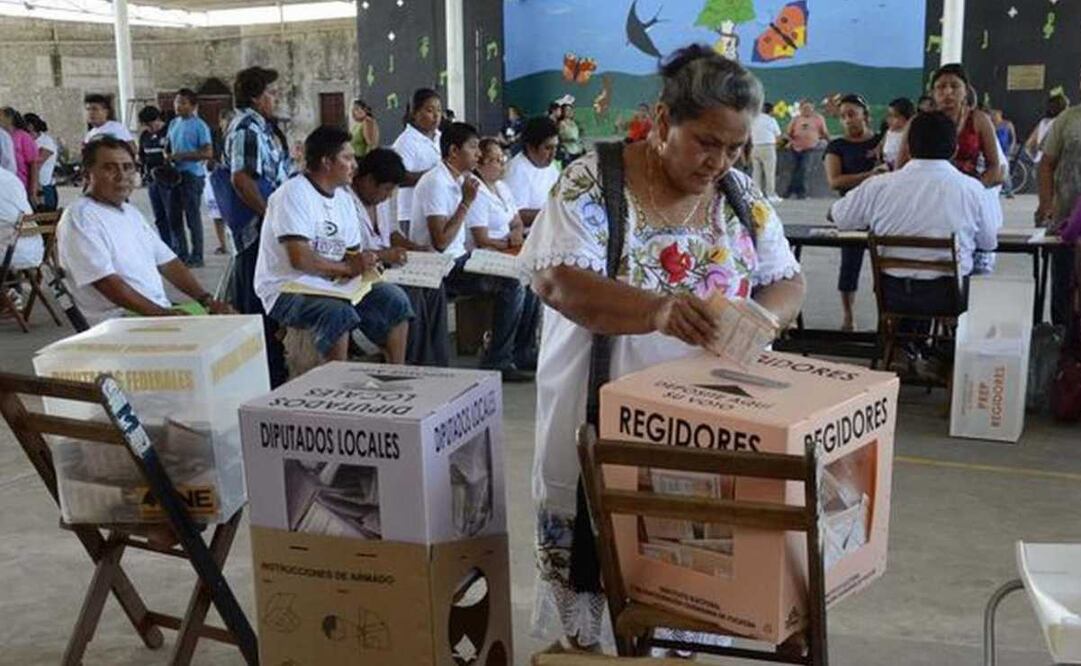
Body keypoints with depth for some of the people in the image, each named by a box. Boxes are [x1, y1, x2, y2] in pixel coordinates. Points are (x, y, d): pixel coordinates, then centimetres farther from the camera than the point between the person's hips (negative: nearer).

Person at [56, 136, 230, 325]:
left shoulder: (131, 212, 21)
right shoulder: (79, 218, -7)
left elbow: (167, 262, 20)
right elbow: (107, 283, -17)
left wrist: (207, 300, 6)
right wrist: (162, 314, -22)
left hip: (164, 311, 8)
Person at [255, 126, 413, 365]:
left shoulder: (344, 197, 13)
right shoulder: (294, 193, -14)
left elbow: (352, 253, 16)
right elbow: (300, 259, -24)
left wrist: (363, 262, -10)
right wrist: (348, 268, -12)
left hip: (331, 285, 8)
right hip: (286, 290, -8)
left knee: (394, 301, -4)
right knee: (339, 314, -35)